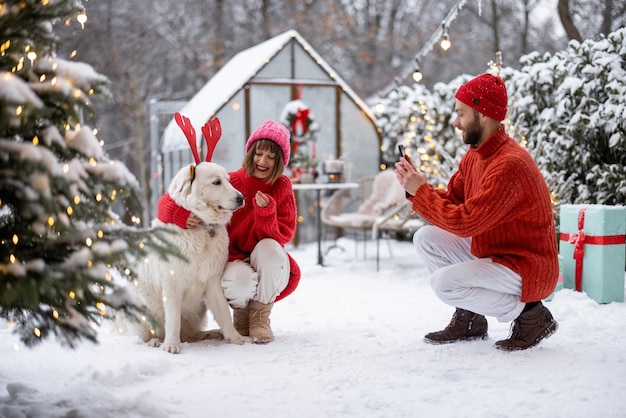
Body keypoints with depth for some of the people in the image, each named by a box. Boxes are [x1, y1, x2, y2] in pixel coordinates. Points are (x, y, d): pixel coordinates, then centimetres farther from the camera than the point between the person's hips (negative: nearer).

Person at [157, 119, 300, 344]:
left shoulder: (282, 187, -3)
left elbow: (281, 237, -11)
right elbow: (167, 203, -12)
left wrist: (266, 212, -29)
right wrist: (182, 215, -35)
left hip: (269, 271, 2)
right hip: (233, 263, -2)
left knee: (269, 247, -32)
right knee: (240, 280, -37)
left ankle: (261, 317, -12)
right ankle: (241, 313, 2)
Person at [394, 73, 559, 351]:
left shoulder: (509, 164, -27)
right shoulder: (474, 155, 4)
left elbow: (464, 221, -28)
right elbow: (449, 201, 6)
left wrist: (420, 191, -20)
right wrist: (415, 187, -9)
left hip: (526, 269, -9)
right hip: (491, 253, 10)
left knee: (443, 282, -23)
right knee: (426, 239, 5)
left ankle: (528, 313, -6)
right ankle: (469, 318, 12)